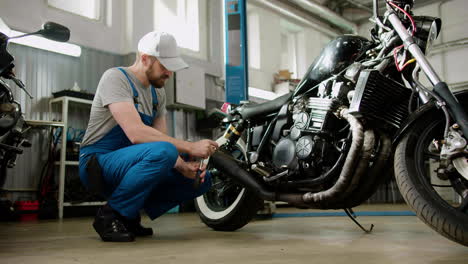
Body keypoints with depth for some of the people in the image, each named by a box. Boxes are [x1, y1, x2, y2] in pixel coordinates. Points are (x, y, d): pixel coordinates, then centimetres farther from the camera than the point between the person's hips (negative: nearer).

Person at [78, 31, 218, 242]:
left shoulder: (158, 93, 12)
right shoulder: (116, 78, -14)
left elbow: (162, 137, 8)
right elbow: (136, 133, -27)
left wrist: (183, 166, -13)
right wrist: (190, 148, -27)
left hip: (129, 164, 8)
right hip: (98, 163, -8)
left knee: (201, 179, -2)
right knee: (162, 151, -35)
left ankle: (130, 216, 7)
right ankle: (110, 215, -15)